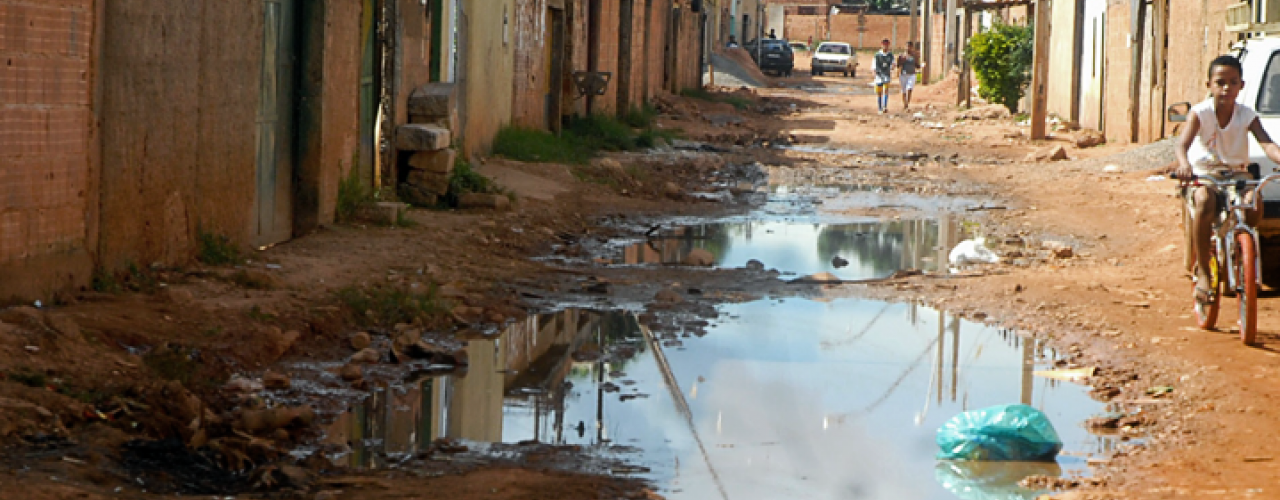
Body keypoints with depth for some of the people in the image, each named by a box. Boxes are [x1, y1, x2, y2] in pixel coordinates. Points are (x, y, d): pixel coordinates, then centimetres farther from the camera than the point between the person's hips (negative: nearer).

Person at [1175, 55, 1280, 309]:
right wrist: (1184, 164, -47)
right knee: (1204, 200, -36)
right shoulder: (1200, 113, -9)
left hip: (1236, 173, 2)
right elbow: (1182, 144, -24)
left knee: (1254, 199, -31)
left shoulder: (1247, 115, -4)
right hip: (1204, 174, -2)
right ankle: (1202, 271, -24)